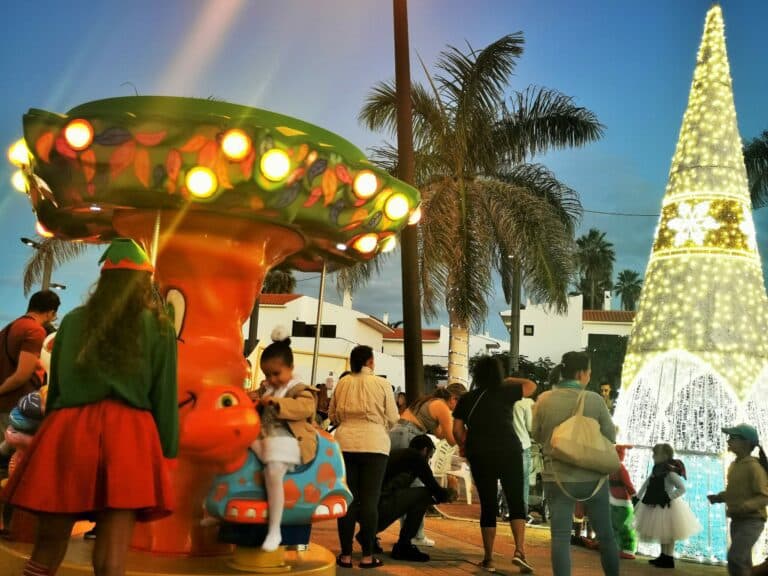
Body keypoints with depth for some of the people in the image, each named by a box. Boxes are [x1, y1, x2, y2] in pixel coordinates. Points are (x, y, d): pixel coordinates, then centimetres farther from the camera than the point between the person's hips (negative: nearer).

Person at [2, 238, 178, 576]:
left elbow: (55, 387, 16)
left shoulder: (73, 321, 13)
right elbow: (164, 396, 5)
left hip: (66, 432, 3)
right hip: (126, 438, -2)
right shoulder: (157, 326, 6)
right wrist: (165, 450, 12)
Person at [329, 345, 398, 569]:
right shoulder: (381, 383, -2)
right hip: (374, 444, -2)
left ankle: (346, 555, 10)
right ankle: (367, 556, 6)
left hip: (345, 443, 3)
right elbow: (392, 418, -1)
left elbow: (332, 415, 13)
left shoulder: (342, 383, 5)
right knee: (369, 500, 2)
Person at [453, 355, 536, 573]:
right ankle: (519, 551, -10)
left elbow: (457, 429, 4)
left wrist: (468, 448, 18)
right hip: (509, 452, -2)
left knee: (488, 505, 7)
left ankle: (488, 559, 10)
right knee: (516, 501, 6)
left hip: (480, 456, 2)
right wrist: (510, 380, 25)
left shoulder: (467, 399, 5)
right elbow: (531, 386, 13)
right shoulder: (506, 392, 0)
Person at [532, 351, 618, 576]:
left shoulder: (544, 400, -6)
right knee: (605, 534, 17)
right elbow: (610, 437, -2)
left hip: (557, 477, 0)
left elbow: (537, 436, 5)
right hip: (593, 477, 0)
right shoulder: (594, 399, -10)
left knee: (560, 536, 3)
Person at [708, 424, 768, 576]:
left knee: (734, 557, -20)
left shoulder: (753, 466, -15)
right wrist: (718, 497, 4)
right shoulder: (733, 465, 9)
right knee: (743, 561, 14)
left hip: (752, 520, -9)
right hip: (737, 520, 9)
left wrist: (744, 507, -33)